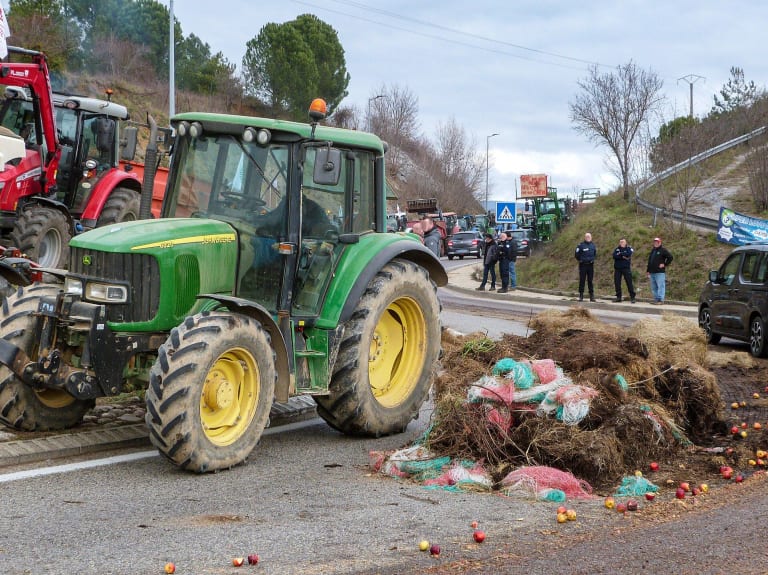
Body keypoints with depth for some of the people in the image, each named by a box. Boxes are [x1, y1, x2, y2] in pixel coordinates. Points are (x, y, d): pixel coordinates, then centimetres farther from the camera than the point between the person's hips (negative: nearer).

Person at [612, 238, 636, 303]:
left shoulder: (629, 248, 3)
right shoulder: (617, 249, 11)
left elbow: (629, 254, -19)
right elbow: (614, 256, -6)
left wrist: (620, 254, -9)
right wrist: (623, 256, -14)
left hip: (626, 268, -4)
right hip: (617, 268, 4)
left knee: (629, 282, -6)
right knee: (617, 282, 4)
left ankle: (632, 297, -2)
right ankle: (618, 297, 13)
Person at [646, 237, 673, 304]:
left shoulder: (663, 250, -3)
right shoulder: (652, 250, 21)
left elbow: (670, 257, -8)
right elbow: (649, 261, 25)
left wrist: (665, 264, -9)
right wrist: (648, 270, 22)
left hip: (660, 272, -8)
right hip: (652, 272, 8)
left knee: (660, 286, -10)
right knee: (654, 287, 10)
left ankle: (660, 300, -11)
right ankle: (656, 299, 15)